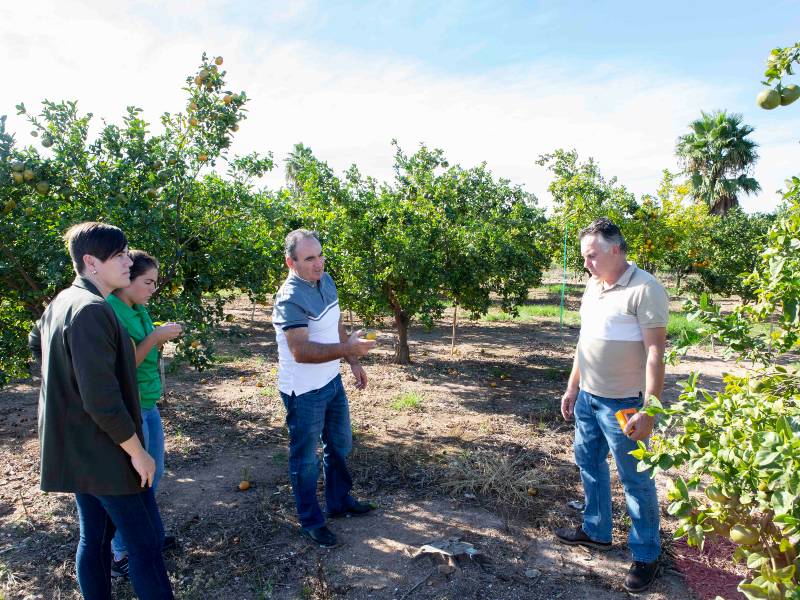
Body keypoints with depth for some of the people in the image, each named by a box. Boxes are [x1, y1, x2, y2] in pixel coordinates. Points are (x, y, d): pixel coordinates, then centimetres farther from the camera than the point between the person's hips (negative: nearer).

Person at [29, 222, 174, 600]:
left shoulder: (61, 302, 7)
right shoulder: (92, 311, -24)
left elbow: (36, 341, 28)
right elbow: (103, 400, -27)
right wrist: (137, 452, -17)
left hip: (77, 450, 10)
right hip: (105, 453, -10)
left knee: (94, 537, 20)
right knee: (146, 543, 1)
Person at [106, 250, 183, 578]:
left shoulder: (139, 310, 5)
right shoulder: (108, 312, -20)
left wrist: (162, 339, -2)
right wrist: (154, 337, -22)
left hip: (148, 404, 9)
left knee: (153, 474, 21)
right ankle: (121, 557, 23)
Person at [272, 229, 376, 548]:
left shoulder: (325, 280, 1)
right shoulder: (290, 299, -26)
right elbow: (301, 351, -34)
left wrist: (354, 362, 12)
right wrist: (346, 348, -42)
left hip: (331, 381, 9)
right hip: (303, 392, -9)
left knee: (339, 444, 23)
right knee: (305, 458, 10)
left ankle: (339, 501, 44)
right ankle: (311, 521, 30)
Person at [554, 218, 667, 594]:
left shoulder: (645, 290, -17)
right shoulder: (593, 286, 8)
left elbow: (655, 353, -19)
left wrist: (648, 410, -22)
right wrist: (572, 388, 16)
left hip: (622, 404, -8)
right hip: (588, 398, 8)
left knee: (636, 480, 7)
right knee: (589, 464, 19)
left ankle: (646, 555, 25)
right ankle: (596, 531, 39)